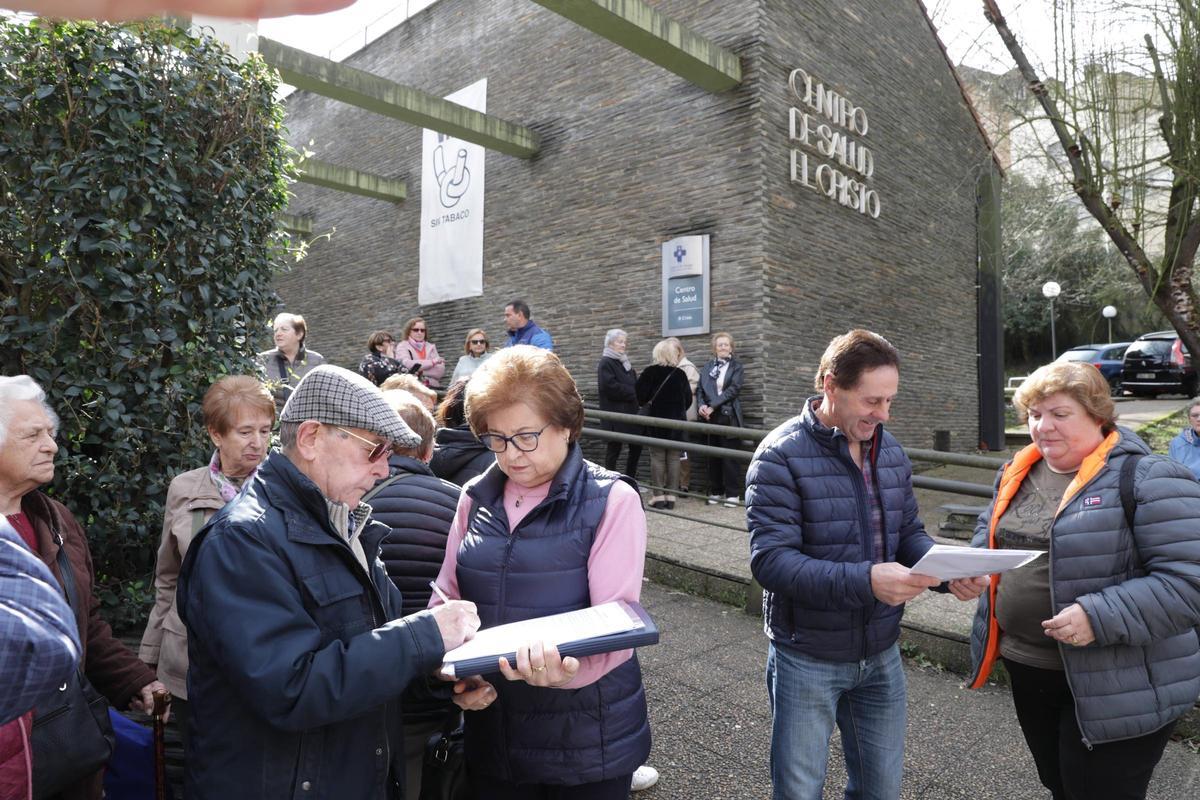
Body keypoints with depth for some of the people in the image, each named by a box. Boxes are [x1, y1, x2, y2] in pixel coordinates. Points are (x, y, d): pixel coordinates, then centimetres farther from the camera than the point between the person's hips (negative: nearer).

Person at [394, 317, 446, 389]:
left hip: (433, 387, 3)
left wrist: (420, 370, -10)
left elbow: (441, 371, 3)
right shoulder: (402, 346, 7)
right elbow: (407, 365, -12)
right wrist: (433, 362, -5)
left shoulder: (431, 347, 15)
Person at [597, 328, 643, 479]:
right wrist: (632, 392, -12)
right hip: (614, 414, -8)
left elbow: (634, 384, 20)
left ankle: (630, 480, 21)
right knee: (614, 449, 0)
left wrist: (637, 392, -3)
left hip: (630, 412, 8)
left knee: (636, 446, 9)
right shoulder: (606, 363, -9)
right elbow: (609, 387, -20)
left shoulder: (624, 362, 17)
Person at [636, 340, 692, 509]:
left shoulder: (650, 372, -8)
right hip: (677, 420, 2)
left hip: (657, 420, -2)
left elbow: (641, 396, -10)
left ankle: (659, 496, 0)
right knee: (673, 458, 5)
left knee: (657, 457, 3)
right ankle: (671, 496, 5)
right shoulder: (680, 374, 0)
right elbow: (688, 399, 4)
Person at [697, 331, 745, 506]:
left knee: (729, 456, -2)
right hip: (711, 417, 4)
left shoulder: (736, 367, 1)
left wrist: (712, 406, -17)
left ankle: (732, 494, 4)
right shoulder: (707, 367, 14)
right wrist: (701, 405, -12)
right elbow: (700, 389, 9)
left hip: (728, 416, -4)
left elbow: (733, 389, -11)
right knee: (713, 456, 9)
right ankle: (715, 491, 17)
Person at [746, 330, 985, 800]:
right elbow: (770, 559, -26)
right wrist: (865, 581, -37)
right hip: (808, 660, -5)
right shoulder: (781, 456, -20)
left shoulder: (891, 452, 2)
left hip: (881, 655, 6)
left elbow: (909, 531, 7)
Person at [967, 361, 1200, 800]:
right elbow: (990, 528, 19)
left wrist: (1100, 618, -30)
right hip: (1027, 667, 7)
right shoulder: (1019, 472, 5)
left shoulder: (1146, 479, -16)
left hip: (1115, 685, -6)